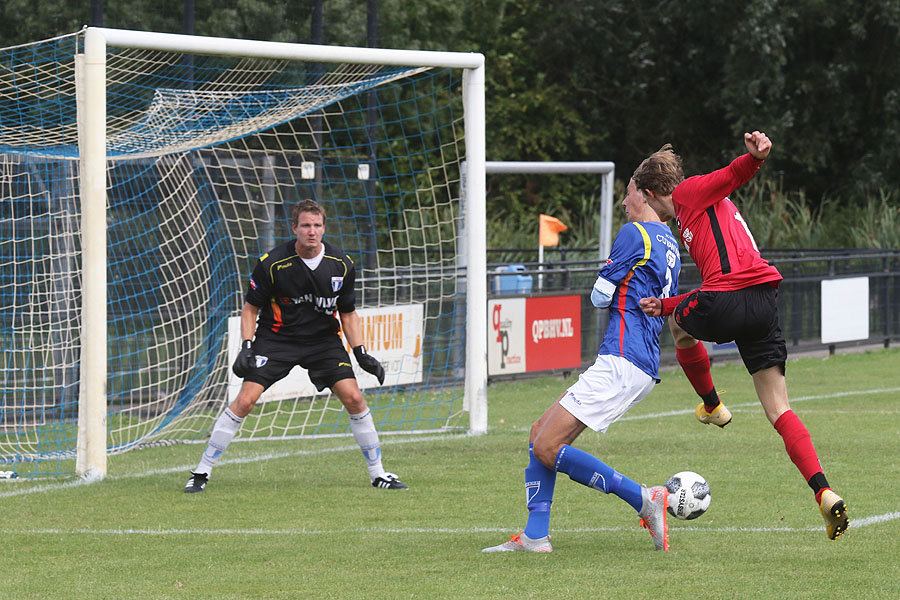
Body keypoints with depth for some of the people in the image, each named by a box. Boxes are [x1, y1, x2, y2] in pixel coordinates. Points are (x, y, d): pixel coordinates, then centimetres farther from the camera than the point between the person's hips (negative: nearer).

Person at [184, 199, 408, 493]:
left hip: (323, 339, 2)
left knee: (354, 399, -10)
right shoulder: (272, 264, -17)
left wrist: (361, 354, -5)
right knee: (245, 401, -14)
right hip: (276, 339, -2)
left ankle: (377, 473, 5)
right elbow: (251, 307, -4)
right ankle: (201, 472, -3)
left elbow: (348, 313, 5)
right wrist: (246, 348, -16)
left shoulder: (341, 265, -8)